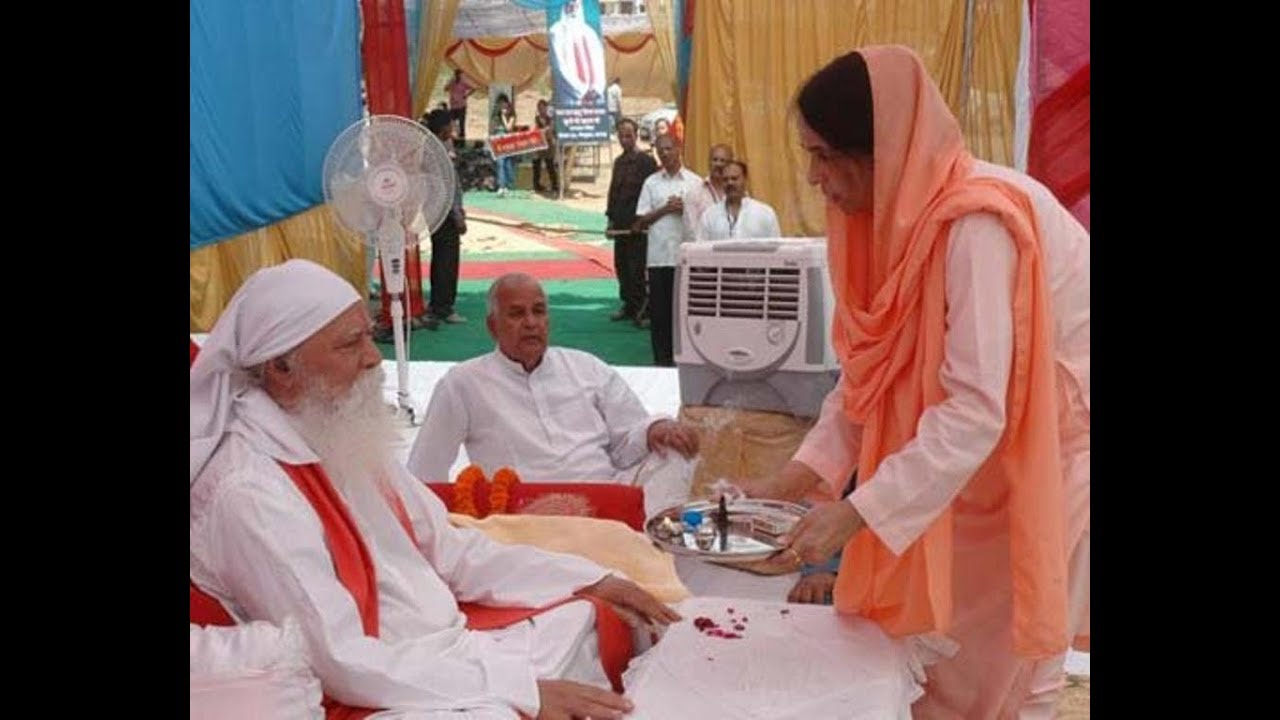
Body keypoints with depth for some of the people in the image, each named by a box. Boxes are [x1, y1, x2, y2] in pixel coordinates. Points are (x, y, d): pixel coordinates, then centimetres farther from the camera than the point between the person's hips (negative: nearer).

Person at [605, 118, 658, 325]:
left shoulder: (646, 161, -7)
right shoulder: (619, 162, 15)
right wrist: (611, 218, 13)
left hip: (638, 225, -7)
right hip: (620, 224, 7)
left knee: (637, 269, -8)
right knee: (621, 265, 11)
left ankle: (642, 310, -2)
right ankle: (629, 305, 22)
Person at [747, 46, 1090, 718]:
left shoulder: (979, 223, -29)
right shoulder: (902, 213, -4)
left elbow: (976, 410, -33)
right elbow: (869, 370, -1)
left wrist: (855, 514, -33)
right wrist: (791, 478, -8)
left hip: (1046, 459, -7)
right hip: (979, 458, 7)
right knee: (920, 653, 12)